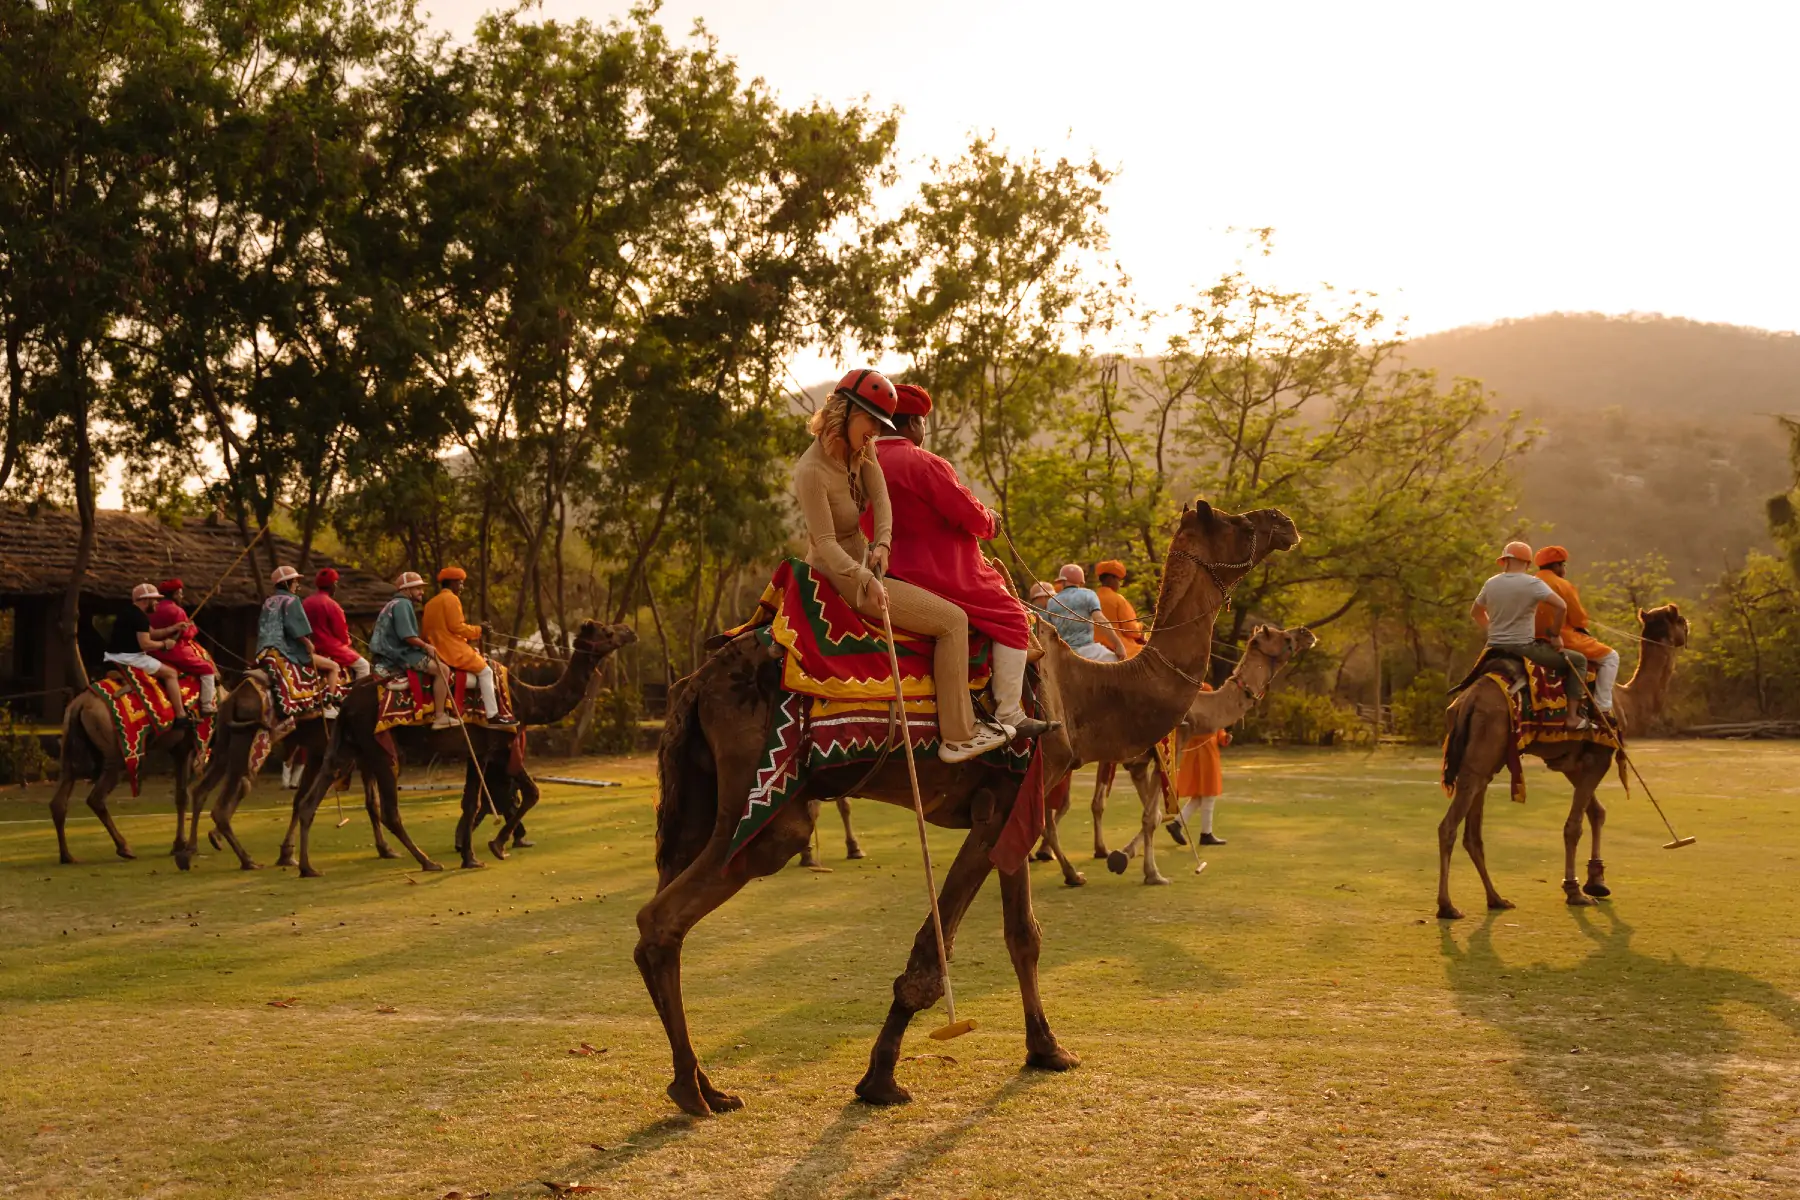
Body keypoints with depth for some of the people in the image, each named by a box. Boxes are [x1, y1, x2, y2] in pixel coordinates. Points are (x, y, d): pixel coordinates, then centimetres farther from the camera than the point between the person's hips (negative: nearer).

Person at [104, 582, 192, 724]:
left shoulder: (130, 613, 18)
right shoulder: (140, 617, -16)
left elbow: (152, 633, 22)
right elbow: (145, 644, -23)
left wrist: (175, 628, 16)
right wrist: (164, 644, -7)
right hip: (129, 658, -11)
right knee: (170, 673, -4)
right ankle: (181, 716, -10)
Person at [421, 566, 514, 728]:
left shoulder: (430, 603, 16)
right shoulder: (451, 599, -9)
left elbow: (424, 631, 16)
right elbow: (456, 626, -17)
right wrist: (478, 630, -5)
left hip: (438, 652, 9)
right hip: (454, 651, -9)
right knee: (485, 671, -3)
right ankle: (493, 716, -9)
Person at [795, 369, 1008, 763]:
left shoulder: (861, 450, 2)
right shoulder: (811, 472, -25)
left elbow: (880, 497, -8)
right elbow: (826, 543, -27)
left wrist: (882, 543, -25)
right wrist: (866, 580, -37)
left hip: (862, 561, 10)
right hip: (840, 576, -10)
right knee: (951, 620, -11)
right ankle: (957, 737, -8)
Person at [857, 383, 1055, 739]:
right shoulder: (923, 463, -18)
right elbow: (970, 515, -18)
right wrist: (990, 522, 6)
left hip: (895, 568, 10)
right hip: (938, 572, -10)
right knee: (1012, 619, -2)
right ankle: (1010, 716, -5)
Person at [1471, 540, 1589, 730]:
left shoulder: (1491, 584, 5)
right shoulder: (1532, 583, -10)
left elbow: (1475, 613, 19)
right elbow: (1561, 606, -18)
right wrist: (1555, 635, -6)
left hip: (1495, 648, 5)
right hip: (1523, 648, -5)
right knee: (1578, 660, 7)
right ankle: (1573, 716, 0)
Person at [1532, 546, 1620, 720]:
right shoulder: (1562, 585, -12)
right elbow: (1579, 619, -11)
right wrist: (1582, 628, 12)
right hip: (1563, 640, -8)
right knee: (1610, 656, 4)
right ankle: (1602, 707, -5)